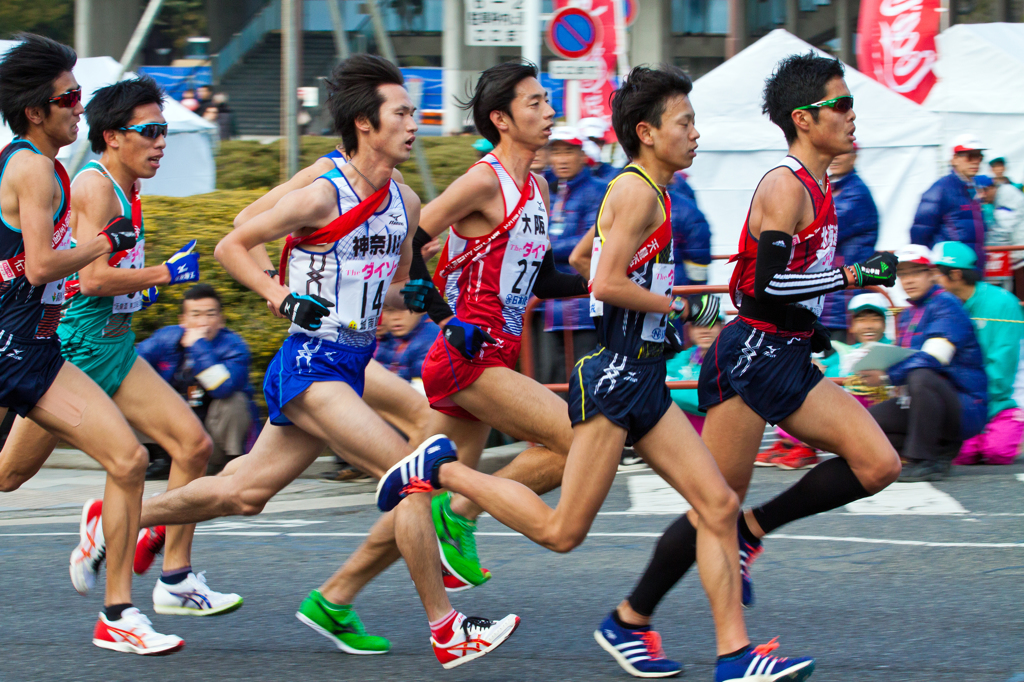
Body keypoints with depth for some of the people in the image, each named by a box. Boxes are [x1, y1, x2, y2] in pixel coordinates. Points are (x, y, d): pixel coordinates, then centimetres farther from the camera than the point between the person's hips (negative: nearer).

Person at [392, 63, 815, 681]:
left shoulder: (649, 192, 18)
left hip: (642, 380, 10)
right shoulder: (638, 191, -12)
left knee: (719, 504, 0)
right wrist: (683, 308, -11)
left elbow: (582, 262, 27)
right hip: (612, 376, -10)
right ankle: (441, 472, 9)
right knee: (562, 531, -5)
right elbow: (608, 284, -21)